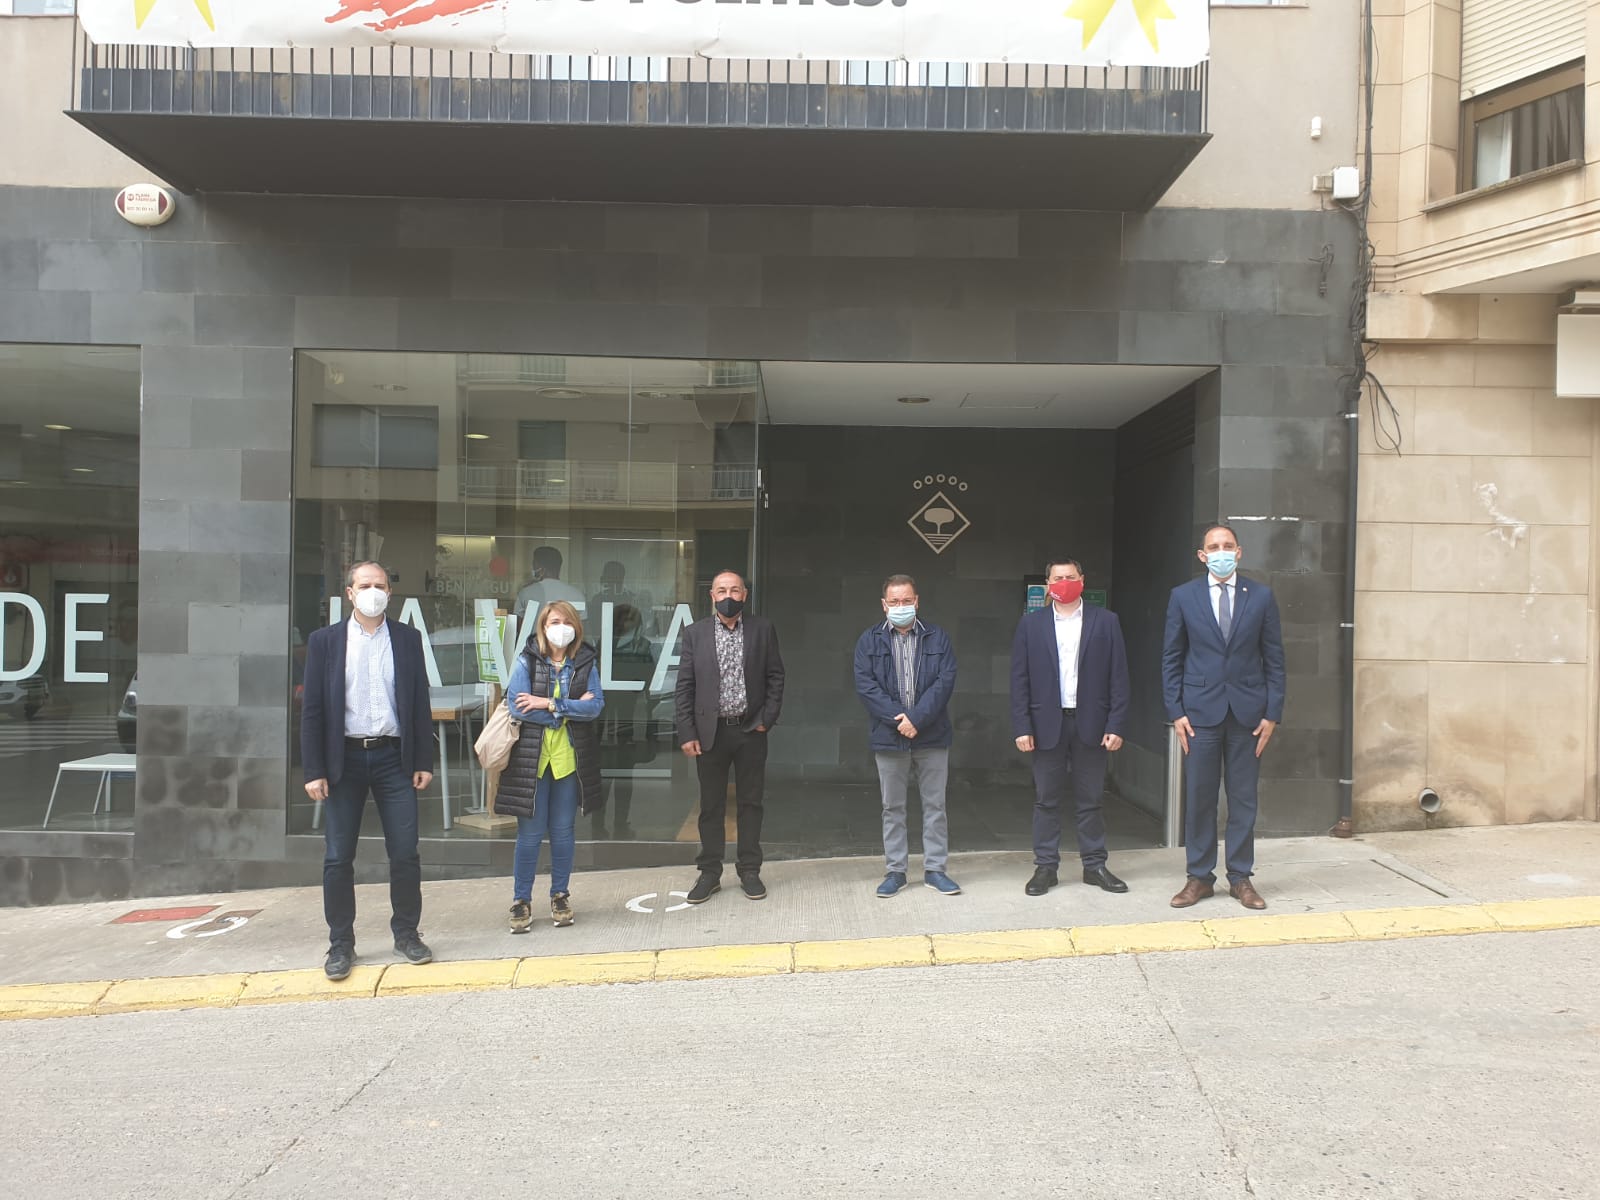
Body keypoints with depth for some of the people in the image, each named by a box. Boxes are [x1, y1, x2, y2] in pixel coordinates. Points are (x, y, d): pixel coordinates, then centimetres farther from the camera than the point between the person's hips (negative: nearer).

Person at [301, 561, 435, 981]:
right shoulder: (325, 641, 3)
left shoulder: (407, 639, 6)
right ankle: (341, 944, 17)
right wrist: (313, 770, -6)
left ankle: (406, 934, 17)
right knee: (338, 857, 4)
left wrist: (424, 761, 2)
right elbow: (312, 709, 0)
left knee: (406, 853, 2)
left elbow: (420, 703, 7)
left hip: (393, 757, 1)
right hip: (344, 758, -1)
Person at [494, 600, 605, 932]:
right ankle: (521, 901, 14)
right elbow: (516, 706, -12)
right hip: (532, 757, -2)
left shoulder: (586, 662, 3)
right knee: (530, 833, 2)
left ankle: (560, 895, 24)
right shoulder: (526, 661, -1)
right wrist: (569, 710, -12)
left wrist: (549, 704, -14)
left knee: (563, 831, 10)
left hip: (570, 758, 2)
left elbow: (595, 705, -8)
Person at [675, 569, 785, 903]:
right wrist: (686, 733, -5)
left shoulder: (762, 629, 2)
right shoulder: (695, 633, 2)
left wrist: (767, 719, -5)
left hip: (750, 730, 0)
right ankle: (710, 873, 17)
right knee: (711, 806, 7)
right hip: (710, 732, 0)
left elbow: (775, 677, 4)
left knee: (750, 802, 8)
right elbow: (684, 687, 1)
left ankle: (749, 871, 19)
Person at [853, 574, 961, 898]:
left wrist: (917, 718, -16)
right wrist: (897, 719, -15)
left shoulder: (937, 638, 4)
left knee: (935, 805, 6)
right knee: (893, 808, 8)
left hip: (932, 736, 0)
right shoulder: (870, 640, 4)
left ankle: (935, 869, 16)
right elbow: (865, 685, -5)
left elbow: (945, 681, -5)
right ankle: (895, 871, 17)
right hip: (889, 737, 0)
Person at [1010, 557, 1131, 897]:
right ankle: (1045, 866, 14)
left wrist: (1116, 725, -6)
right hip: (1047, 725, 0)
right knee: (1046, 800, 6)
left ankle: (1094, 865, 19)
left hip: (1091, 724, 0)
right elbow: (1020, 680, 2)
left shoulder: (1106, 622, 3)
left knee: (1090, 800, 8)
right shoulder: (1031, 624, 4)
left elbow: (1118, 677, 1)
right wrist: (1021, 728, -5)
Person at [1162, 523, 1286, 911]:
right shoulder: (1183, 596, 2)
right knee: (1199, 798, 3)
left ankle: (1240, 878, 17)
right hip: (1201, 711, -1)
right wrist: (1176, 712, -3)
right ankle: (1199, 877, 14)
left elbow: (1274, 658, 5)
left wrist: (1272, 714, -1)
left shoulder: (1261, 596, 4)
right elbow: (1171, 658, 4)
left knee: (1244, 799, 7)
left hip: (1247, 711, 1)